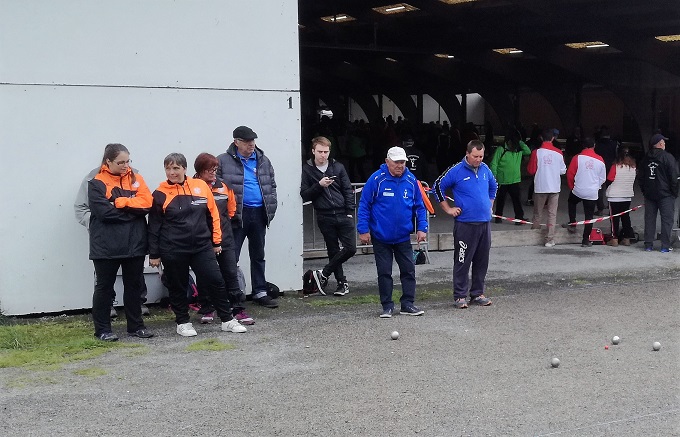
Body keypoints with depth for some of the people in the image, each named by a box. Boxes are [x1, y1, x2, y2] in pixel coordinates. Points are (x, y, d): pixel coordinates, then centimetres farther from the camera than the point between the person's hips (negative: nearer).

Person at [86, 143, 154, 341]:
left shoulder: (136, 179, 7)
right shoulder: (97, 184, -6)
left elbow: (146, 202, -6)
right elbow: (105, 212, -17)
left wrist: (120, 202, -14)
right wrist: (132, 211, -10)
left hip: (135, 243, 4)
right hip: (106, 246, -4)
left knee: (134, 285, 12)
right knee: (104, 287, 6)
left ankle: (136, 326, 23)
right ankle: (102, 329, 15)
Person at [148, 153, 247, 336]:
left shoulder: (201, 186, 1)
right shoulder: (160, 194, -3)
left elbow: (212, 215, 9)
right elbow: (154, 226, 1)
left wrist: (216, 241, 11)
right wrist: (154, 254, 0)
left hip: (202, 246, 2)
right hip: (173, 251, -1)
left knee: (215, 281, 2)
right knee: (178, 287, 8)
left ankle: (227, 320, 14)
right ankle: (183, 323, 24)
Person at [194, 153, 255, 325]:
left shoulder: (222, 186, 6)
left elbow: (231, 208, 18)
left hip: (224, 237, 3)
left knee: (231, 273, 4)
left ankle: (238, 309, 9)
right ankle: (207, 310, 20)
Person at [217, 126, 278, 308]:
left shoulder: (263, 160, 11)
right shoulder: (223, 161, -3)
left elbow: (272, 185, 17)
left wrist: (271, 208, 6)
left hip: (259, 214, 5)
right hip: (237, 215, -5)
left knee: (258, 255, 14)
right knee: (231, 257, -3)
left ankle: (260, 292, 23)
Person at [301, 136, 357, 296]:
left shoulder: (337, 167, 8)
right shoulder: (307, 169, 3)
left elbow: (348, 191, 9)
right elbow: (304, 195, 0)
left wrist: (350, 212, 0)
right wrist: (319, 185, -15)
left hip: (343, 215, 2)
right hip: (325, 217, -1)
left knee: (350, 248, -6)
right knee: (333, 251, 4)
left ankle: (323, 274, 5)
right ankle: (342, 282, 17)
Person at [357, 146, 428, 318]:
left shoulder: (411, 180, 0)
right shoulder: (376, 179, -11)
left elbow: (419, 206, 9)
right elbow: (364, 205, -7)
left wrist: (421, 228, 1)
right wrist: (363, 230, -10)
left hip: (403, 237, 3)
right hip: (381, 237, -3)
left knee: (409, 270, 5)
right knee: (384, 272, 6)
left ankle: (408, 304, 15)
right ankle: (387, 306, 15)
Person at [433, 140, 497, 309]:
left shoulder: (485, 169, 10)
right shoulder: (456, 171, -7)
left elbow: (493, 186, 29)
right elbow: (438, 187, 0)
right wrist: (448, 209, -1)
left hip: (485, 222, 6)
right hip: (465, 224, -5)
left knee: (482, 261, 10)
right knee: (462, 262, -2)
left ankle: (478, 294, 21)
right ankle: (459, 296, 6)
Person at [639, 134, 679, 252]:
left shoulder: (646, 158, 8)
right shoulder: (668, 157, -9)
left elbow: (641, 177, 13)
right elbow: (674, 177, -10)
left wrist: (644, 191, 19)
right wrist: (674, 192, -1)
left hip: (649, 194, 5)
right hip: (665, 194, -5)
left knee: (649, 219, 8)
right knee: (667, 219, 0)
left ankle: (648, 245, 9)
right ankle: (665, 246, -1)